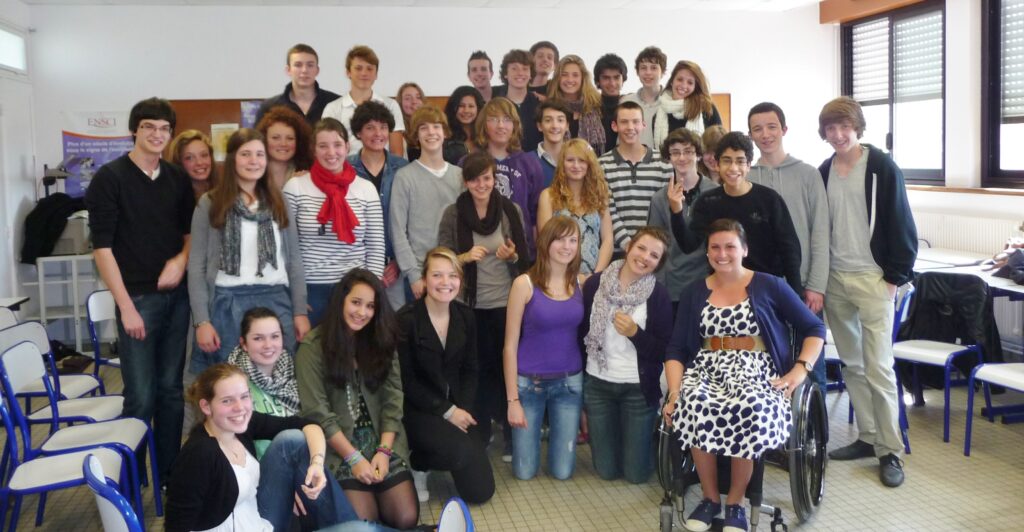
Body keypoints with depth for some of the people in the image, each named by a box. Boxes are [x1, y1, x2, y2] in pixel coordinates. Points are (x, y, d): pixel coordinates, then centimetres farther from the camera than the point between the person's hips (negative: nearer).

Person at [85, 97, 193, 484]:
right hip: (137, 298, -4)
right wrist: (126, 306, -12)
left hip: (176, 295, 4)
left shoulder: (178, 179, 9)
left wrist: (181, 259, -5)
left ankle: (169, 471, 23)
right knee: (141, 397, -3)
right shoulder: (110, 178, -4)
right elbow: (102, 247, -8)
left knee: (171, 390, 11)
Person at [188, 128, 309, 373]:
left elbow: (294, 260, 10)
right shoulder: (210, 203, 2)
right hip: (228, 305, -2)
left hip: (277, 302, 2)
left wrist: (300, 311, 4)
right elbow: (196, 266, 0)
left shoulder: (278, 202, 10)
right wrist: (201, 321, -6)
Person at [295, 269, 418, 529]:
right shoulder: (313, 346, -5)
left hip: (382, 440, 4)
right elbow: (317, 412, -9)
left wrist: (384, 451, -10)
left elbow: (393, 400, 3)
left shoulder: (381, 342, 9)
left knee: (406, 518, -12)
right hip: (338, 445, -3)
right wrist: (354, 458, -14)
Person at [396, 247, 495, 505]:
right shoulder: (406, 319, -14)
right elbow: (406, 380, -14)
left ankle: (425, 457, 23)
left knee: (481, 491, 0)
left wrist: (463, 409, -10)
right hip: (417, 410, -5)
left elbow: (469, 370, 6)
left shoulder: (465, 316, 3)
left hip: (457, 409, 5)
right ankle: (416, 463, 0)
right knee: (462, 450, -32)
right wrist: (447, 411, -17)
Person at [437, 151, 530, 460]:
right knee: (476, 370, 8)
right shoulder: (453, 214, -2)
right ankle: (479, 434, 24)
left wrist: (511, 256, -15)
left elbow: (526, 259, 6)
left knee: (507, 368, 4)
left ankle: (513, 436, 18)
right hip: (468, 305, 0)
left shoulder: (512, 210, 0)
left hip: (506, 304, 0)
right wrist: (465, 257, -17)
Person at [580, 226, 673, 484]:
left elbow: (665, 351, -7)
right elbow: (580, 332, 3)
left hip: (639, 388, -1)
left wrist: (635, 333, -23)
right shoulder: (595, 283, -4)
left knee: (636, 473, 7)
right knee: (606, 470, 10)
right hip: (597, 383, 2)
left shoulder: (658, 294, -8)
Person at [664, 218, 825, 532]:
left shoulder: (769, 286, 7)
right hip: (707, 367, 2)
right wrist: (674, 392, -9)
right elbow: (676, 349, 7)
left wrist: (801, 369, -7)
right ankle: (710, 497, -9)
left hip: (756, 369, -1)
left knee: (750, 409, -37)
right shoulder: (694, 293, 13)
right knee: (694, 408, -34)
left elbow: (814, 329, 9)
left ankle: (735, 501, -11)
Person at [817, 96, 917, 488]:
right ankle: (867, 437, 22)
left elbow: (901, 225, -6)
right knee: (851, 364, 10)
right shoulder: (823, 173, 9)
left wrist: (896, 276, -10)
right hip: (834, 280, 5)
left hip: (873, 279, -5)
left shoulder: (882, 168, -6)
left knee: (878, 366, -6)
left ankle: (891, 451, 4)